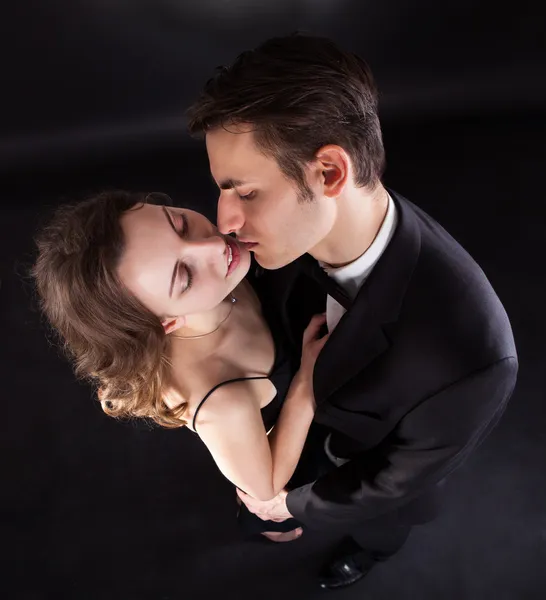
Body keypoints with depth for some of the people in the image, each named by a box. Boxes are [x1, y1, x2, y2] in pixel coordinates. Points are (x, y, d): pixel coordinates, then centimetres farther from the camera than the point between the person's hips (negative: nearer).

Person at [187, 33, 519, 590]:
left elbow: (399, 476, -27)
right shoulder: (301, 226, -32)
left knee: (373, 522, 34)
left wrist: (295, 503, -13)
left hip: (380, 456, -2)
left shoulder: (467, 355, -48)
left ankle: (371, 544, 71)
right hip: (317, 408, 3)